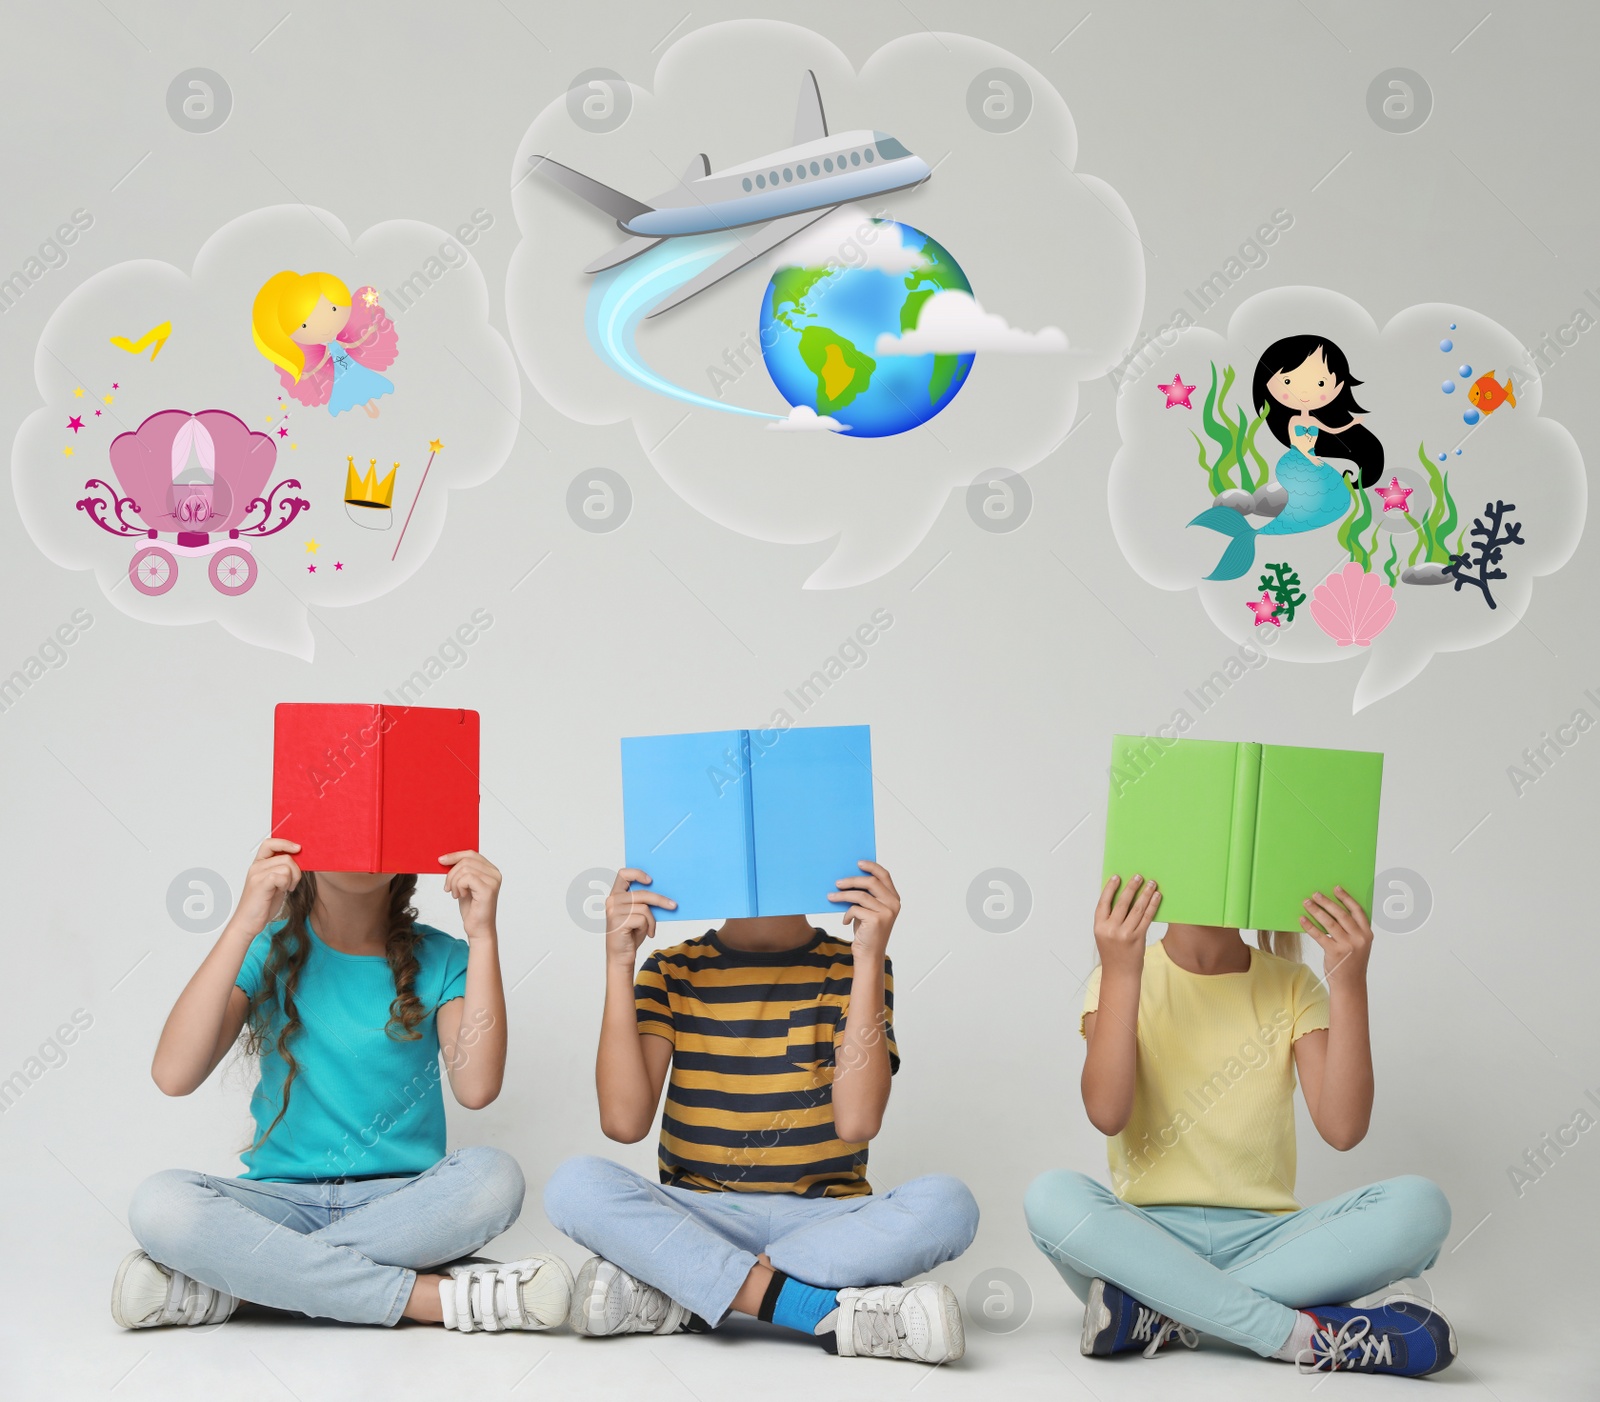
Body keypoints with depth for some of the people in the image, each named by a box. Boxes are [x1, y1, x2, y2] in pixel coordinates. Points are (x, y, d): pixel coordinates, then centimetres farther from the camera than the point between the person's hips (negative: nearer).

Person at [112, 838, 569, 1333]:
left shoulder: (440, 959, 4)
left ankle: (224, 1285, -25)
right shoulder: (269, 952, 4)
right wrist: (243, 924, -19)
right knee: (161, 1202, -30)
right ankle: (434, 1296, -28)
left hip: (403, 1201, 0)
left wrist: (482, 934, -17)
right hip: (284, 1200, 0)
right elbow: (174, 1075, -14)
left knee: (494, 1178, -32)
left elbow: (477, 1087, -16)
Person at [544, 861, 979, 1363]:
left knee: (947, 1204, -30)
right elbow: (624, 1121, -11)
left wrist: (868, 956, -17)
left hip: (825, 1219, 0)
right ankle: (829, 1313, -33)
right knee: (575, 1185, -28)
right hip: (694, 1218, 0)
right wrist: (619, 962, -14)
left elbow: (857, 1122, -15)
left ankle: (668, 1296, -28)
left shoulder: (852, 968, 3)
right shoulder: (673, 971, 5)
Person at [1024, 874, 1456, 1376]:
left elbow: (1343, 1128, -8)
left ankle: (1156, 1314, -28)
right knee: (1052, 1197, -33)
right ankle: (1305, 1334, -33)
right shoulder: (1123, 978, 3)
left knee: (1419, 1206, -24)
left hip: (1264, 1238, 2)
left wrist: (1348, 982, -13)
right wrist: (1119, 974, -22)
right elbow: (1107, 1114, -16)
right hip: (1147, 1237, -2)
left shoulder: (1290, 985, 8)